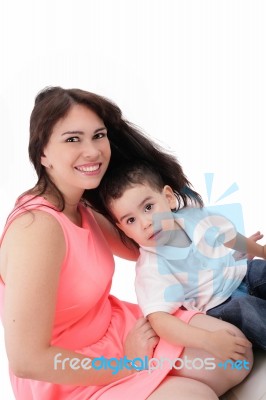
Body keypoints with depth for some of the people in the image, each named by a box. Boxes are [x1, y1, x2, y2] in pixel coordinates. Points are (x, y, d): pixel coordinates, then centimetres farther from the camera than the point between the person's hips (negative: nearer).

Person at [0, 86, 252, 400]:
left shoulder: (81, 208, -1)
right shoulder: (37, 227, -30)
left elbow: (140, 247, 14)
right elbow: (26, 360, -30)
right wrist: (127, 364, -18)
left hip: (111, 326, 8)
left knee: (237, 353, 2)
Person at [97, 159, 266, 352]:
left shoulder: (195, 215, -12)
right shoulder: (151, 268, -27)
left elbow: (230, 237, 8)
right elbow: (158, 318, -37)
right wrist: (206, 340, -52)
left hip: (241, 271, 6)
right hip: (221, 305, -5)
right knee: (247, 312, -29)